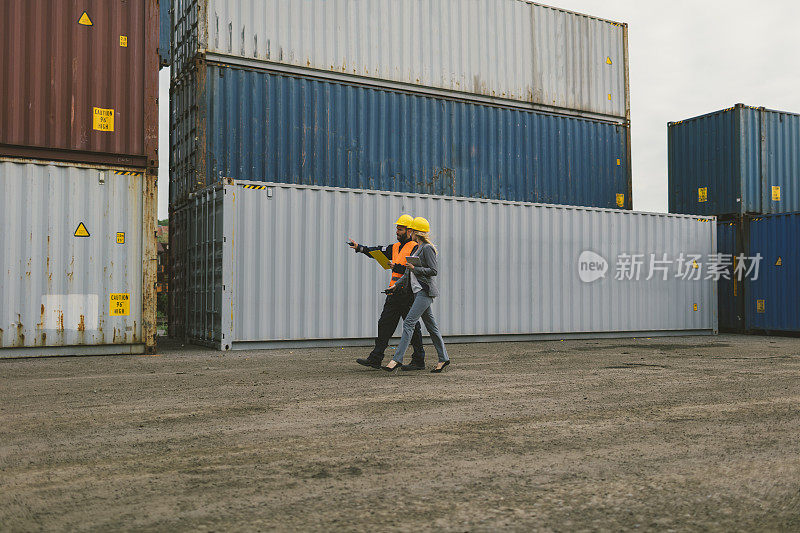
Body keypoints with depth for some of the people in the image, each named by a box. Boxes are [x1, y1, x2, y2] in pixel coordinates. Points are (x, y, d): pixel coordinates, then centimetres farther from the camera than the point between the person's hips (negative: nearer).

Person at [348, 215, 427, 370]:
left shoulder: (415, 248, -8)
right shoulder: (395, 247, 18)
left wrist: (397, 268, -20)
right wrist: (359, 248, 1)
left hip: (407, 295, -8)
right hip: (394, 295, 8)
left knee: (412, 328, -1)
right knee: (384, 325, 8)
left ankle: (419, 361, 8)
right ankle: (375, 359, 13)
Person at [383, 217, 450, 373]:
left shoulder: (427, 248, -11)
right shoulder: (417, 249, 18)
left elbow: (434, 271, -15)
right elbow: (409, 272, 22)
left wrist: (415, 268, -19)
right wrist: (397, 285, 16)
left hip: (425, 291, -10)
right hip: (418, 291, 10)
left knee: (408, 323, -13)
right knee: (431, 325, 11)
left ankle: (397, 359, -14)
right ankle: (443, 358, 17)